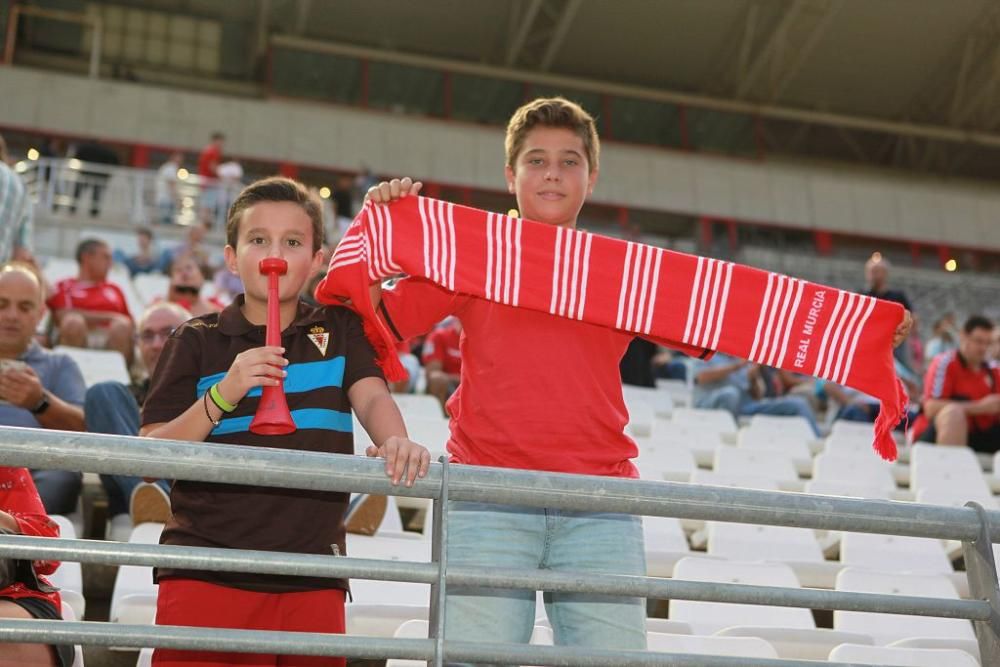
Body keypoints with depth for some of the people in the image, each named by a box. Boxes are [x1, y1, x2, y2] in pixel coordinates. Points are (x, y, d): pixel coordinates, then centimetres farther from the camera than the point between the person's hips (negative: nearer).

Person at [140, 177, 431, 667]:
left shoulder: (340, 329, 13)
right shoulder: (197, 342, 6)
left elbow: (371, 397, -4)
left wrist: (395, 442, -27)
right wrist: (222, 395, -13)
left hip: (312, 578, 2)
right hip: (205, 569, -1)